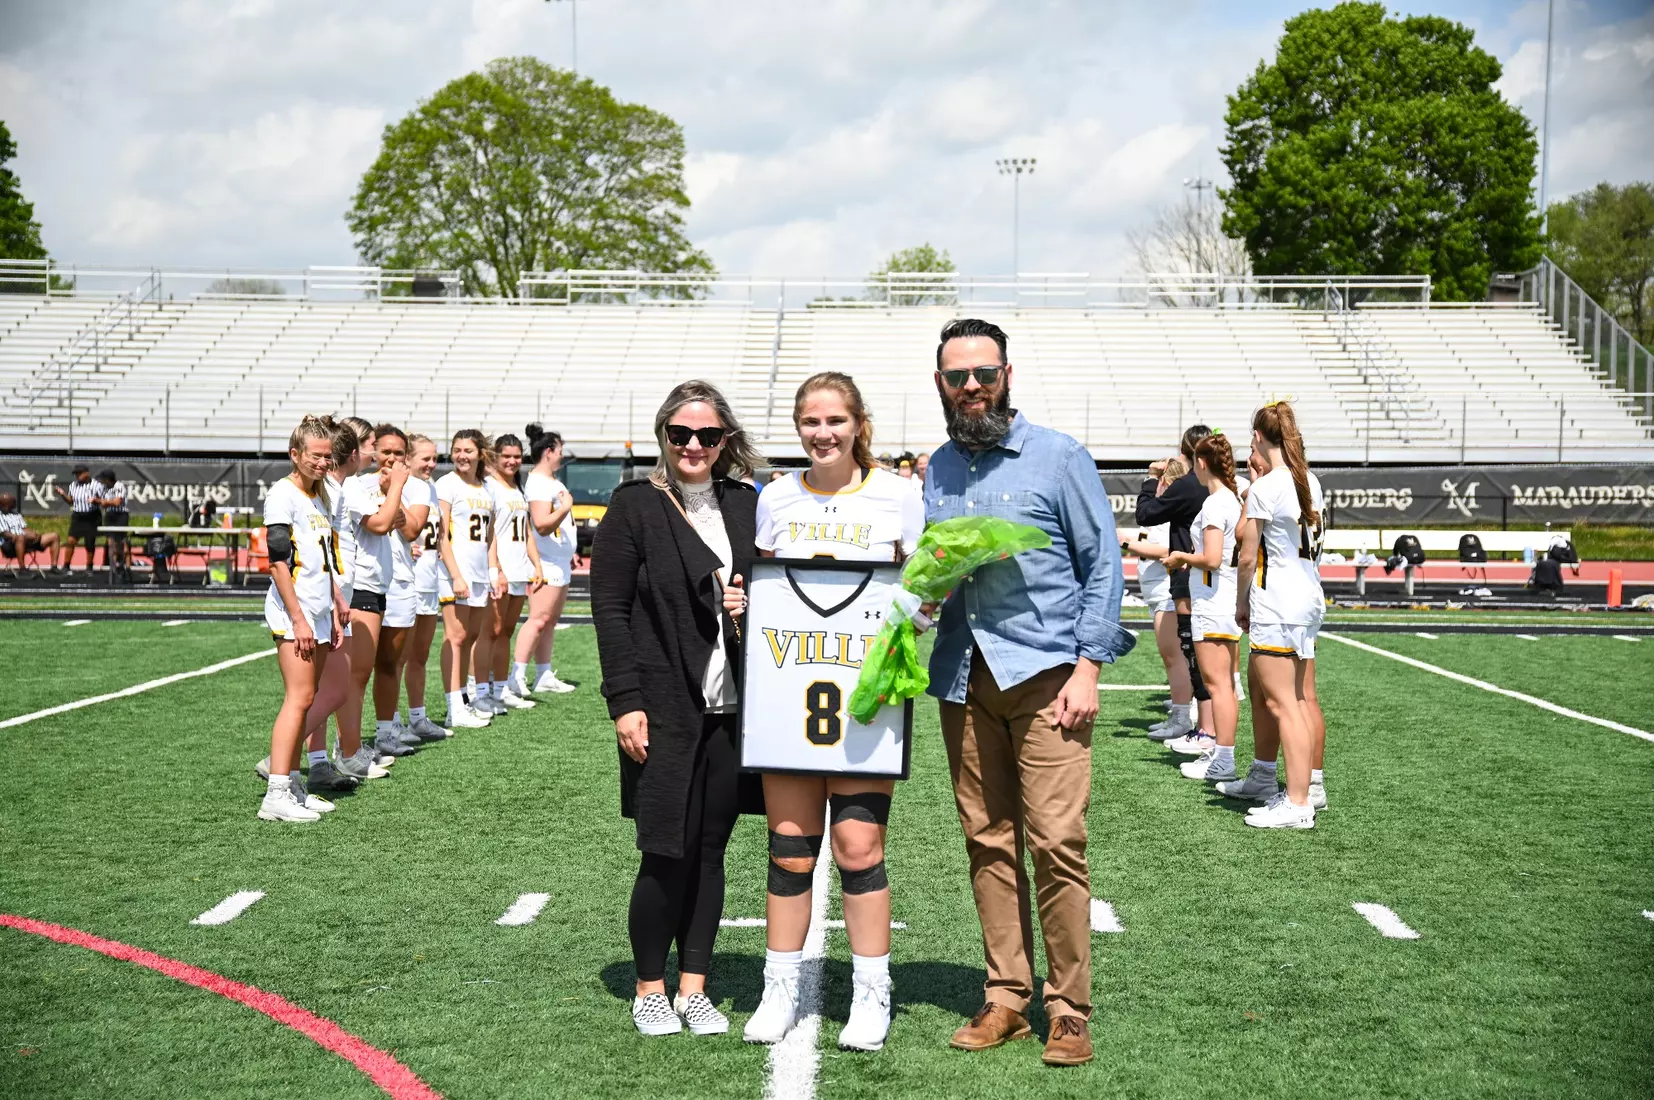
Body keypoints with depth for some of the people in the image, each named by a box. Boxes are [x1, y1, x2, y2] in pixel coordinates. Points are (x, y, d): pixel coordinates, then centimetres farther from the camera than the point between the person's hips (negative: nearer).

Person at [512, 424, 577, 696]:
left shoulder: (552, 482, 17)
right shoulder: (538, 483, -15)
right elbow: (542, 524, -24)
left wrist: (569, 554, 30)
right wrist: (565, 508, -31)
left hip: (559, 563, 10)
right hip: (546, 563, -10)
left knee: (551, 619, 9)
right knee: (539, 619, -13)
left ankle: (544, 676, 12)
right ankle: (518, 676, -13)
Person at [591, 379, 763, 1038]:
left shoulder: (746, 506, 10)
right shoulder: (634, 507, -2)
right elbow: (610, 609, -5)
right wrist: (625, 702, -12)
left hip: (731, 708, 4)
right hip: (663, 710, -4)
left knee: (710, 850, 9)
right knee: (667, 854, -1)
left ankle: (694, 988, 20)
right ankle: (650, 990, 16)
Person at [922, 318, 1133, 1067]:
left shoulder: (1058, 457, 1)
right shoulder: (936, 471, 14)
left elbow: (1102, 561, 0)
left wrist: (1088, 666, -8)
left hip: (1043, 670, -4)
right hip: (965, 676, 5)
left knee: (1055, 842, -8)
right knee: (988, 841, 6)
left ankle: (1069, 1011, 1)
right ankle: (1006, 999, 15)